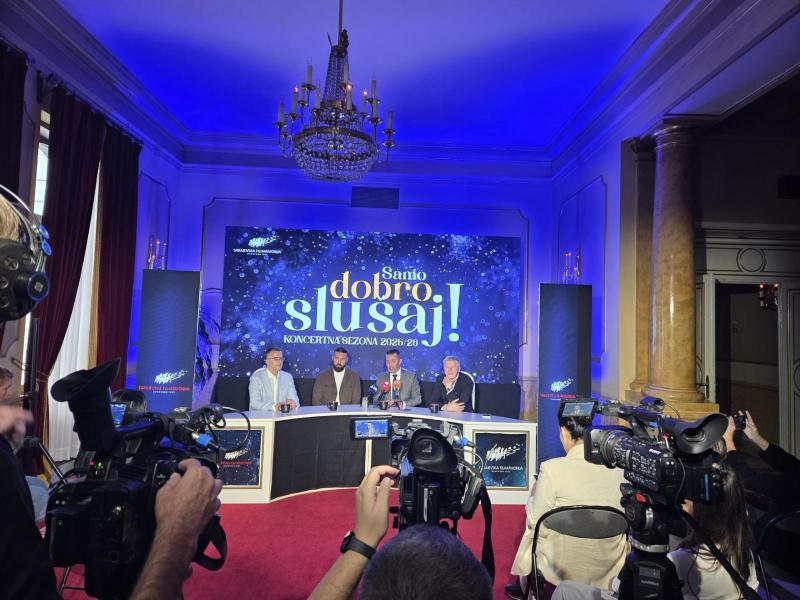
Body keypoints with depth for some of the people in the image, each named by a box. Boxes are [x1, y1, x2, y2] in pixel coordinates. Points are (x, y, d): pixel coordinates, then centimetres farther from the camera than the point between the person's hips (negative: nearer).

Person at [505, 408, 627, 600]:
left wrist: (533, 496, 7)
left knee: (535, 526, 23)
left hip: (564, 569, -3)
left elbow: (536, 522, -11)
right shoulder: (619, 466, -10)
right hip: (610, 568, 4)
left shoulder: (552, 468, -21)